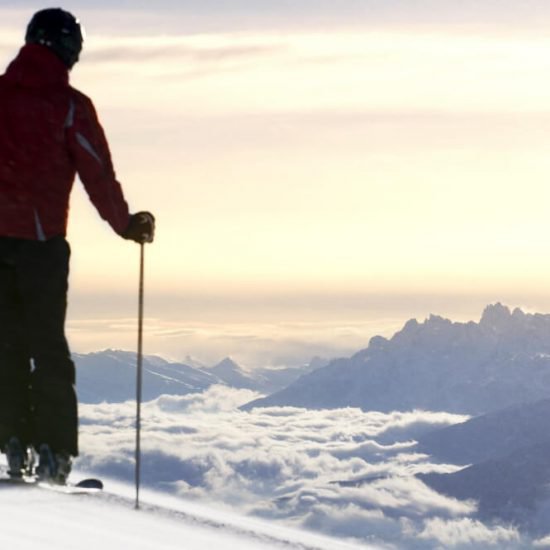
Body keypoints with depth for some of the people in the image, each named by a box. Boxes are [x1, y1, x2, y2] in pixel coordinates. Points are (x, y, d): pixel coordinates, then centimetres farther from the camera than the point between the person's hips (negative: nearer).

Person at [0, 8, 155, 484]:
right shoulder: (69, 105, -4)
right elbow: (98, 173, -5)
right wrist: (126, 224, 7)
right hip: (41, 239, -3)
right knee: (48, 346, 4)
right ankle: (53, 451, -1)